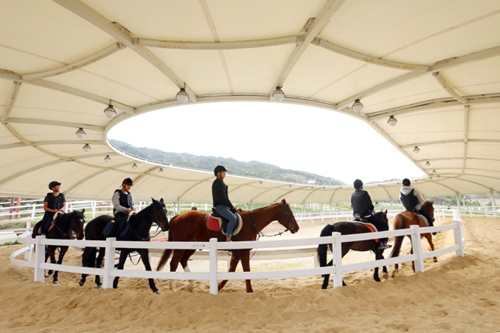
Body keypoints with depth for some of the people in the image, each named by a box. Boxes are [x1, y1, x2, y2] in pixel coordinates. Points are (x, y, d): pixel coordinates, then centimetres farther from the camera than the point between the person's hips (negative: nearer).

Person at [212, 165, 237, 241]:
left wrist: (231, 205, 11)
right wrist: (231, 206, -11)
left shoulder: (220, 182, 18)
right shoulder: (218, 183, -13)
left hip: (223, 205, 11)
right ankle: (228, 238, -18)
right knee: (233, 218, -23)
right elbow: (223, 197, -18)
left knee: (236, 215, 11)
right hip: (220, 206, -11)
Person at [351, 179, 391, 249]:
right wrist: (372, 210, 11)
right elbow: (370, 206, -9)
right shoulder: (364, 193, -12)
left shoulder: (353, 194, 7)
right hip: (366, 216, -8)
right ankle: (383, 243, -4)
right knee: (384, 225, 3)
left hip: (356, 216, 8)